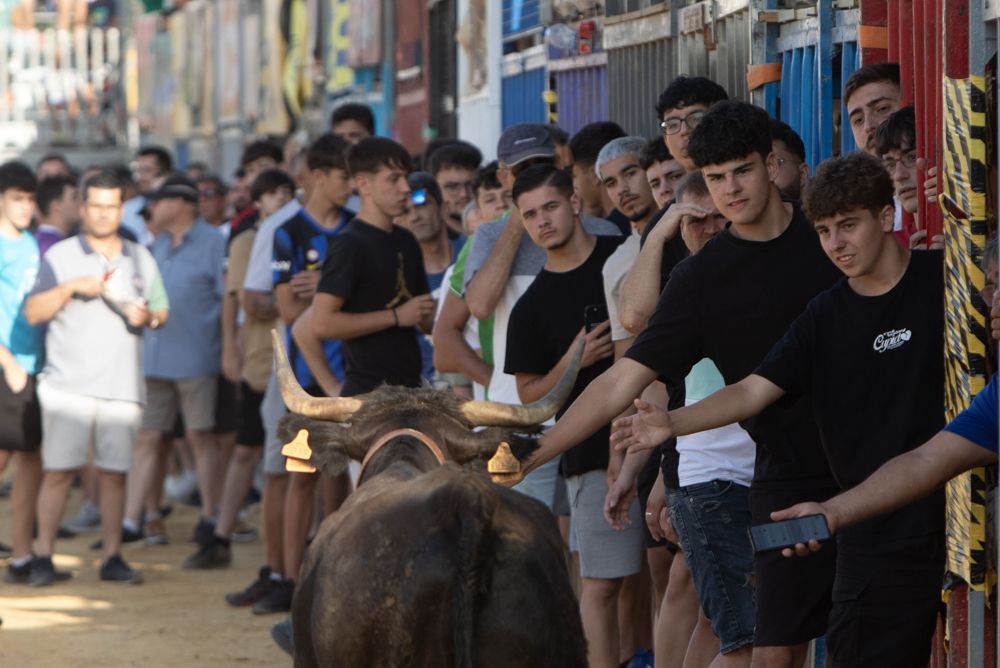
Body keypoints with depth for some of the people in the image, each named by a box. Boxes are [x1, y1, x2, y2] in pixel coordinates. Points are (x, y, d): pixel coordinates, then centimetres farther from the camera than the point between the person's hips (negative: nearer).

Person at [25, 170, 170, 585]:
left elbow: (162, 313, 19)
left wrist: (147, 317, -4)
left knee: (114, 472, 2)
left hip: (123, 386, 3)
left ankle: (113, 558, 9)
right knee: (59, 471, -6)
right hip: (68, 384, -3)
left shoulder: (141, 259, 16)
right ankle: (43, 559, -1)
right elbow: (33, 312, 0)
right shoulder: (60, 256, 6)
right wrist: (69, 288, -14)